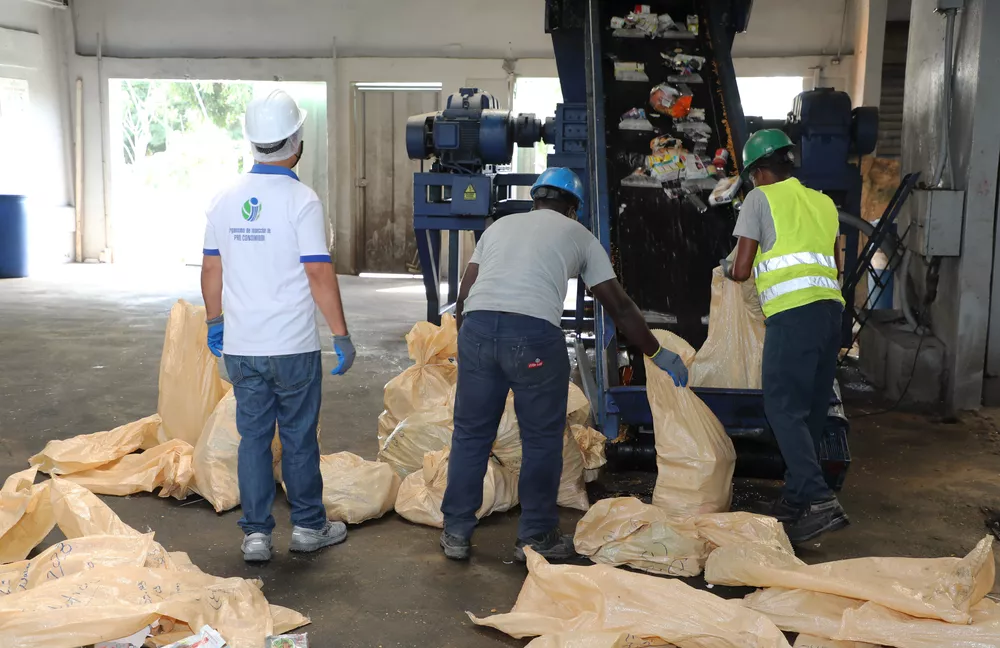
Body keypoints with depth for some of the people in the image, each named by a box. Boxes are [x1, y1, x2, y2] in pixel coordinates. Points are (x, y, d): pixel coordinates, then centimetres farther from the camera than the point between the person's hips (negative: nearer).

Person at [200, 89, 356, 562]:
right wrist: (342, 336, -7)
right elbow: (320, 276, -14)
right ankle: (308, 527, 21)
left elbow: (211, 269, 10)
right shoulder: (301, 200, -12)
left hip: (240, 347, 4)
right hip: (293, 347, -4)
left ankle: (256, 534, 15)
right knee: (299, 438, 9)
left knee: (253, 437, 11)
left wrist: (214, 323, 23)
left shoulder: (226, 199, 4)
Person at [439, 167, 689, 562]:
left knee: (471, 433, 14)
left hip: (477, 323, 3)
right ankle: (536, 537, 20)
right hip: (534, 331, -3)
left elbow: (464, 294, 22)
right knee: (542, 439, 12)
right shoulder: (578, 235, 22)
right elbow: (619, 307, 22)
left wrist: (466, 343, 34)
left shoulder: (500, 226, 29)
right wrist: (658, 354, 31)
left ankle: (456, 533, 21)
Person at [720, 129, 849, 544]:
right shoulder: (823, 202, 22)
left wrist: (729, 269, 25)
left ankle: (819, 500, -16)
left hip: (792, 312, -7)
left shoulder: (760, 198, 5)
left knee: (783, 407, -6)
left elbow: (741, 270, 2)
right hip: (830, 307, 7)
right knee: (811, 409, 13)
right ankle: (796, 495, 21)